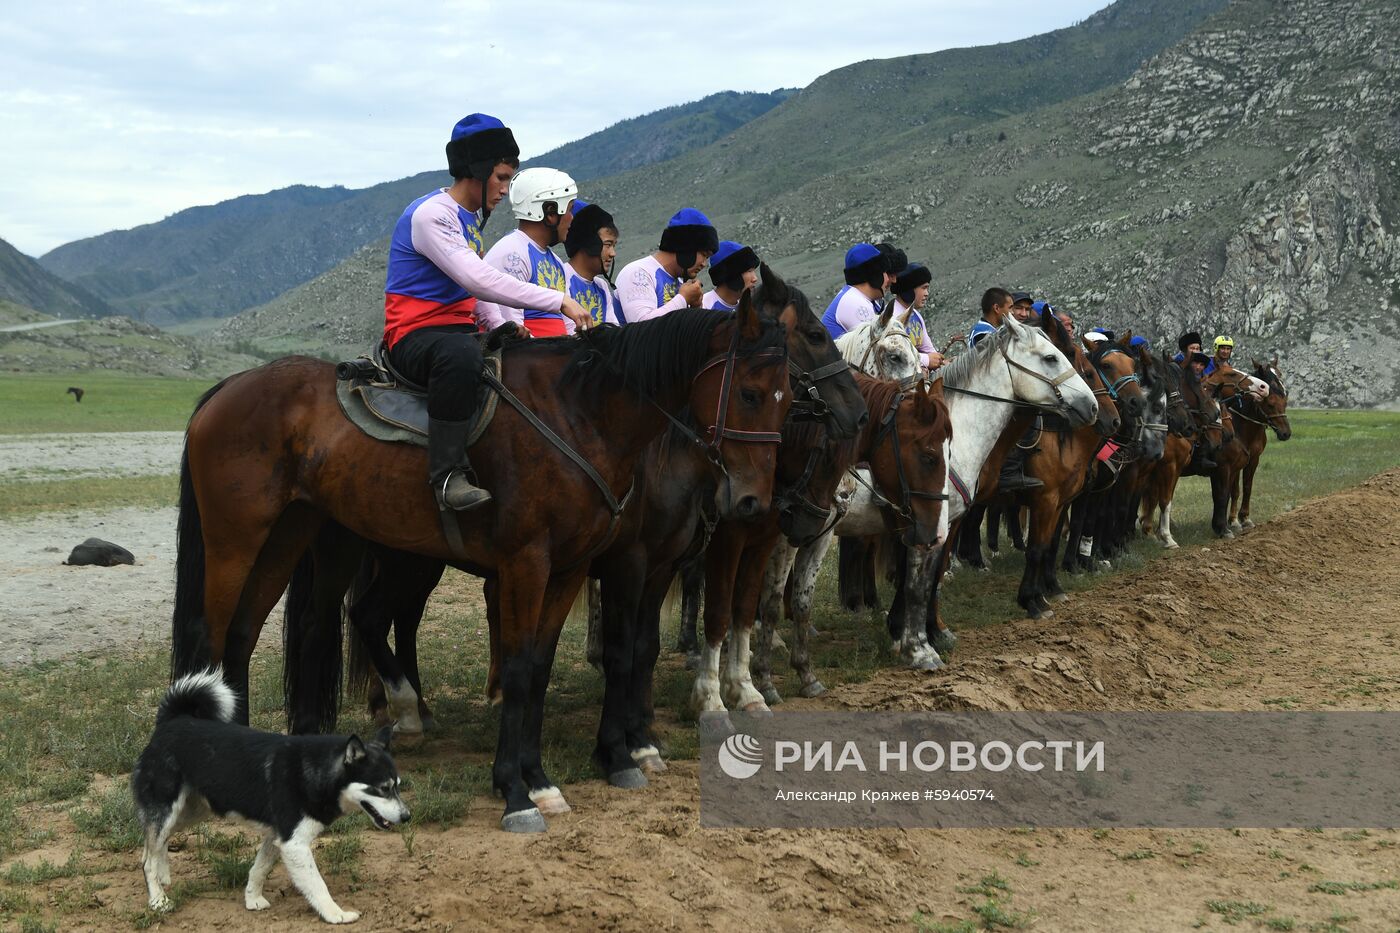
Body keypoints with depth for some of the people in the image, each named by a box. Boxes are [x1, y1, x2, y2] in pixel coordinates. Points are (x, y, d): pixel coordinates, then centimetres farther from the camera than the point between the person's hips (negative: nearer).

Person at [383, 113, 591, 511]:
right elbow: (478, 280, -26)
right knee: (461, 355, -42)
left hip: (458, 329, 10)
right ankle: (447, 474, -39)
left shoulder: (471, 217, 16)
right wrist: (559, 301, -27)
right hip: (414, 335, -10)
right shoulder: (431, 214, -16)